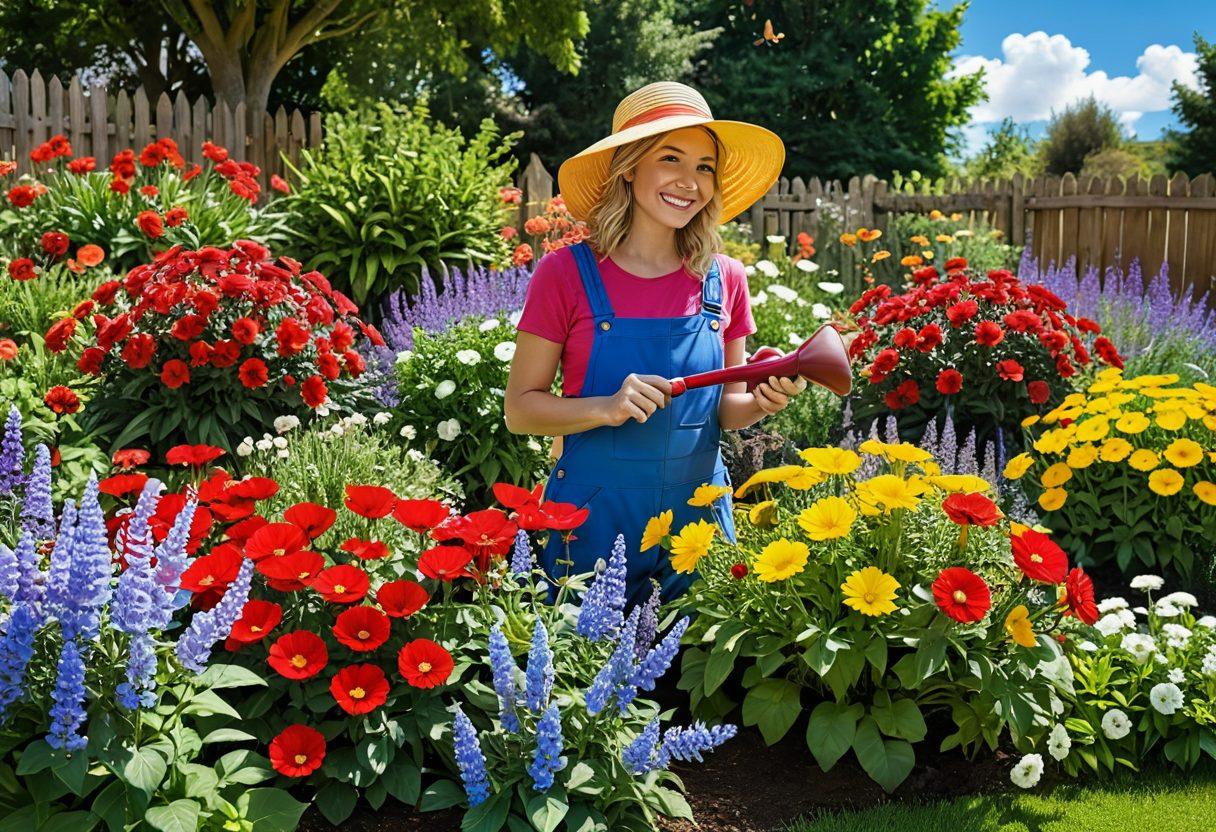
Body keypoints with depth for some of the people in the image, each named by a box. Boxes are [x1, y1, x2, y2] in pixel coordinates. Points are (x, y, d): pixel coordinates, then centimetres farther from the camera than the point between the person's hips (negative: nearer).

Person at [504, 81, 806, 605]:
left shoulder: (724, 280, 2)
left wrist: (762, 402, -11)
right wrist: (606, 408, -22)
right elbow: (520, 409, -6)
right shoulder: (566, 273, -8)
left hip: (698, 512, 3)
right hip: (593, 519, -3)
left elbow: (724, 410, 10)